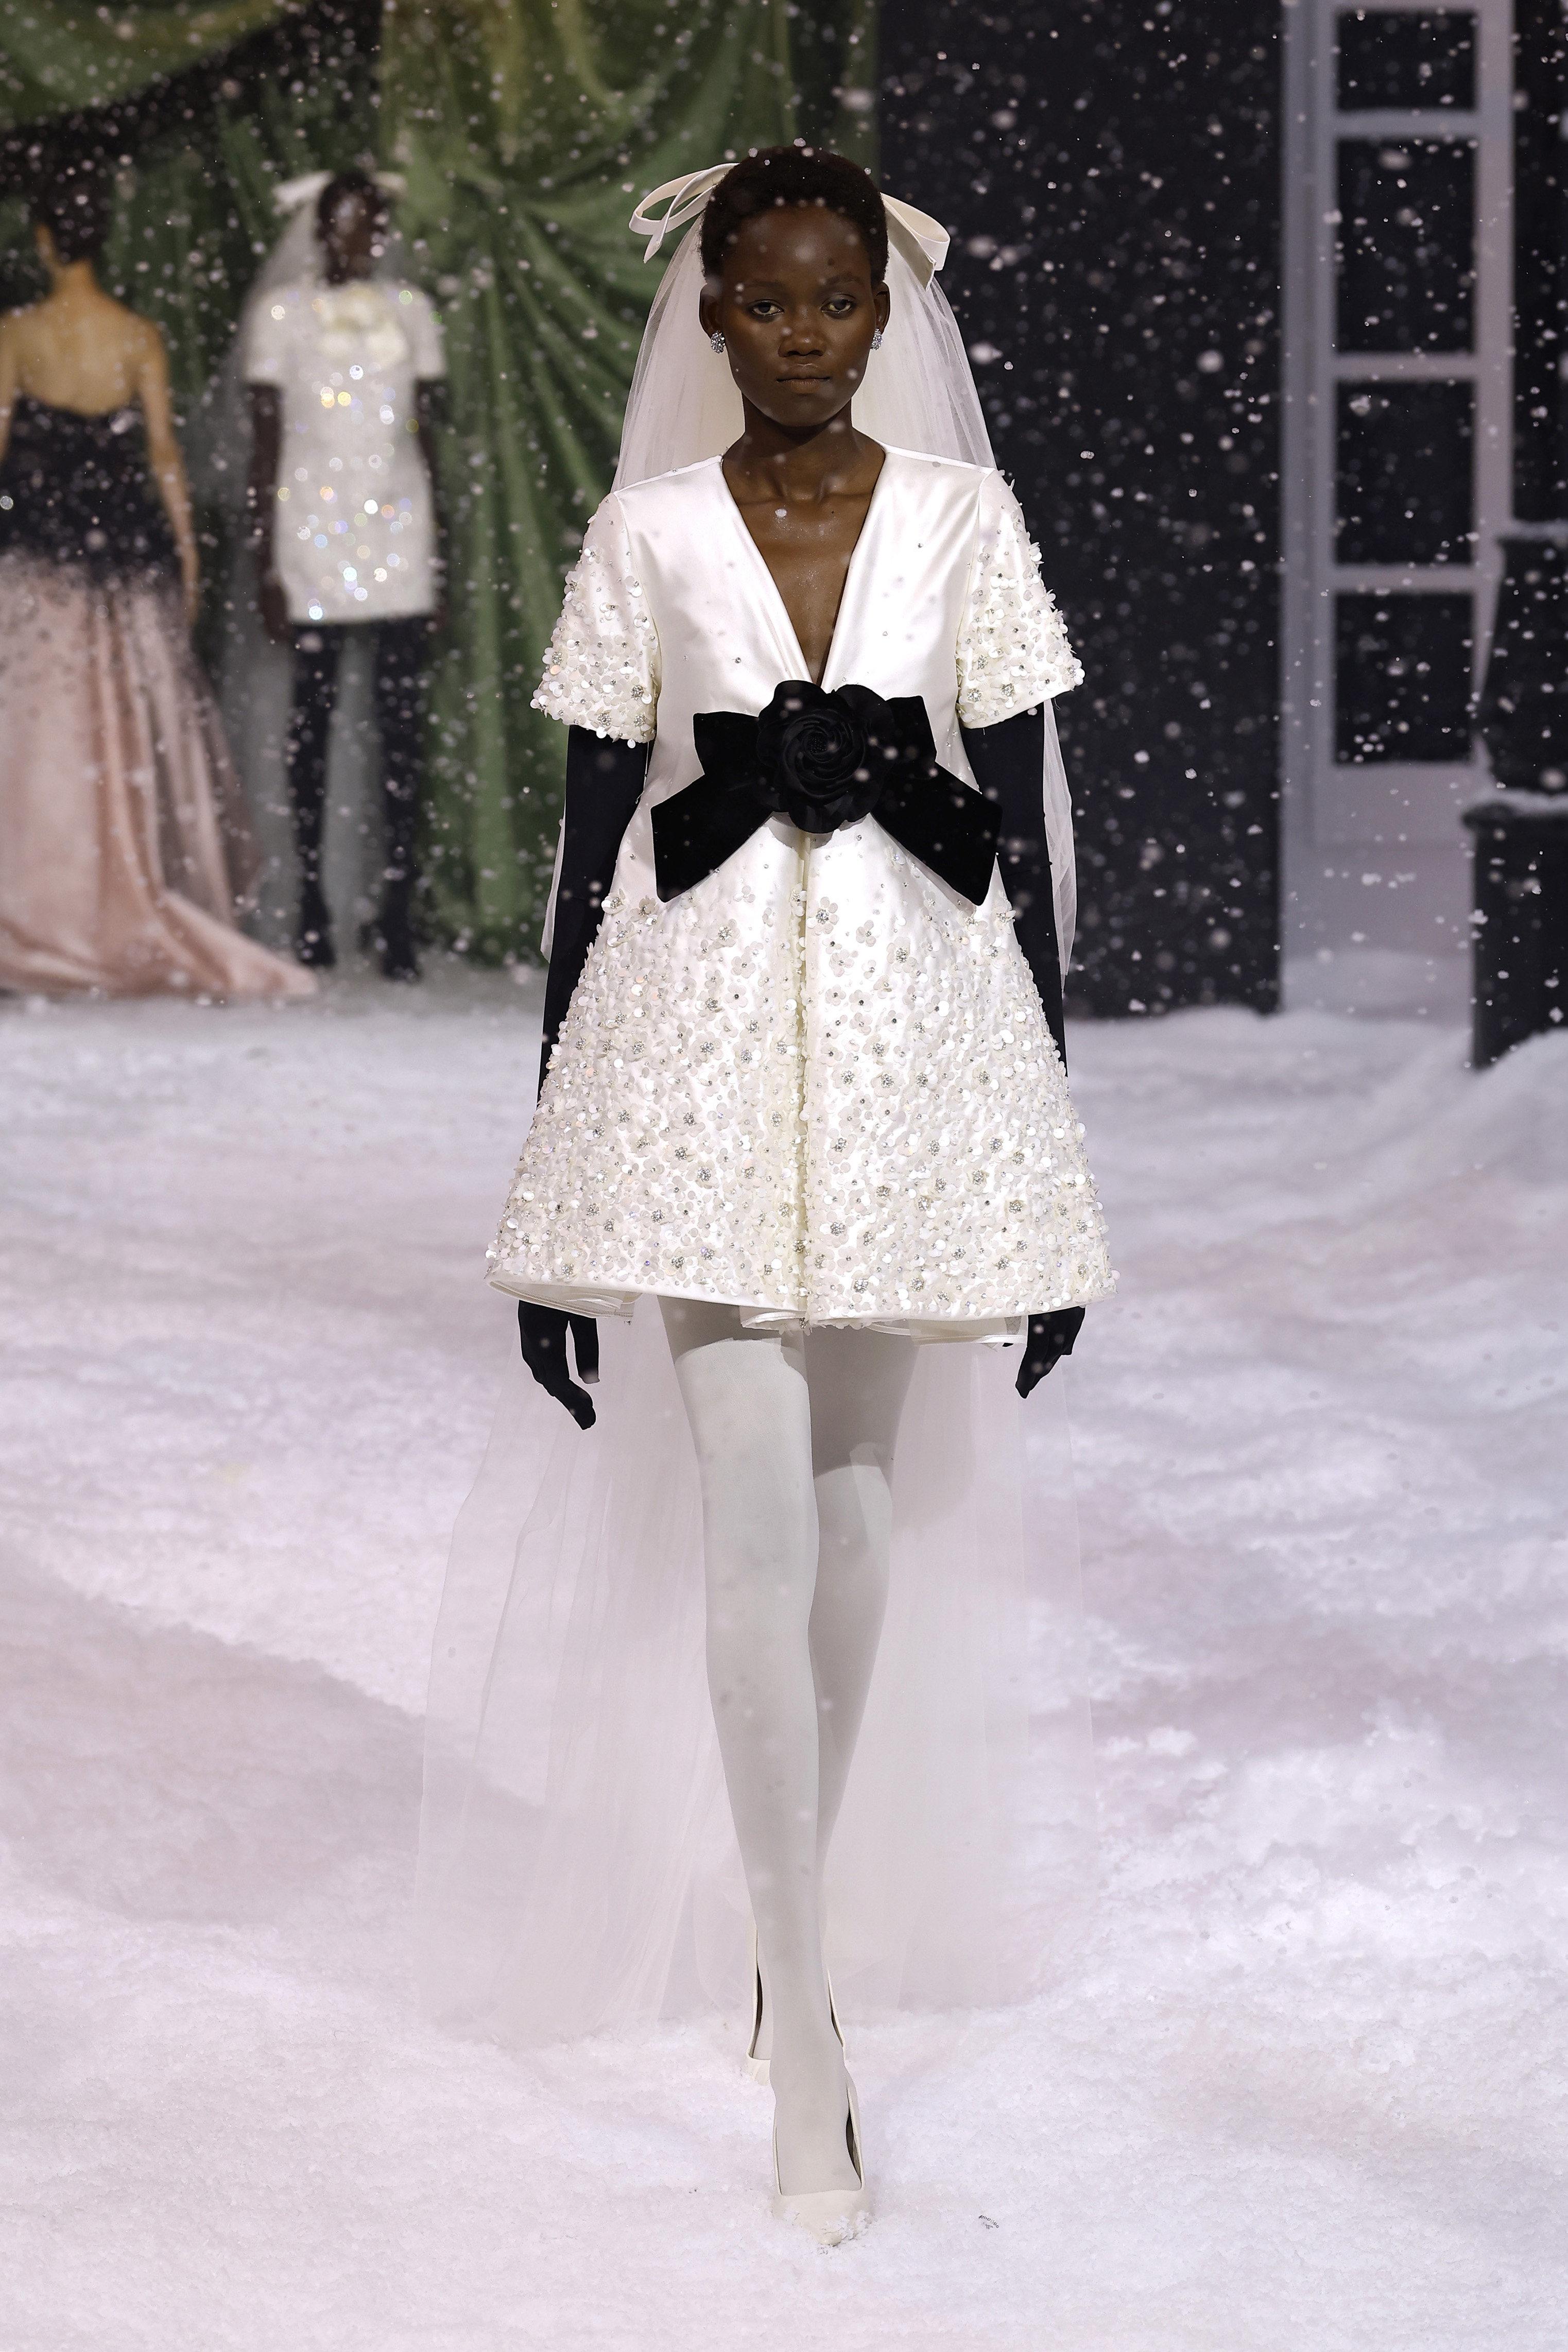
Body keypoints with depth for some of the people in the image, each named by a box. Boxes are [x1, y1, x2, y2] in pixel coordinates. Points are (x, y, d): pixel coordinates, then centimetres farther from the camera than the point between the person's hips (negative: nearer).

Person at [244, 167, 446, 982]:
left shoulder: (410, 310, 11)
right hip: (312, 525, -2)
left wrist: (440, 554, 9)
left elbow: (427, 434, 13)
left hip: (398, 530, 2)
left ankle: (399, 915, -4)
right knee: (312, 717, 1)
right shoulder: (282, 311, 3)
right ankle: (312, 906, 6)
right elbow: (266, 442, 1)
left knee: (403, 726, -4)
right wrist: (263, 561, -5)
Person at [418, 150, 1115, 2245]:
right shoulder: (650, 535, 1)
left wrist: (1052, 1139, 3)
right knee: (755, 1532, -10)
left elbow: (1026, 838, 5)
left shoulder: (962, 521, 3)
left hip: (918, 1031, 2)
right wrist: (549, 1185, 3)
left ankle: (801, 1905, 30)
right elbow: (590, 847, 4)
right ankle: (804, 2038, -7)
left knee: (860, 1505, 11)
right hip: (707, 1032, -1)